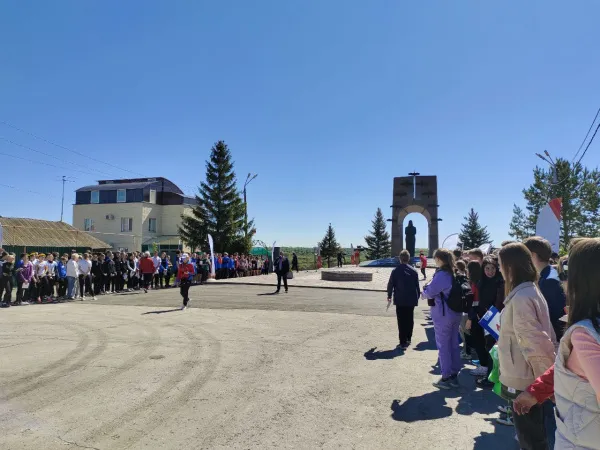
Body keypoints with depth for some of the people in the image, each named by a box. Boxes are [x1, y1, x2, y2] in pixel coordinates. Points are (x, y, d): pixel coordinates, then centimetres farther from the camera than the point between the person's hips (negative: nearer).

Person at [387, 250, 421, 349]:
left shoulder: (395, 271, -6)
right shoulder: (413, 271, -2)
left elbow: (390, 284, -3)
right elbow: (417, 286, 1)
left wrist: (389, 296, 10)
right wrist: (417, 297, 12)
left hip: (400, 300, -2)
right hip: (411, 300, 2)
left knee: (401, 321, 2)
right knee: (409, 320, 14)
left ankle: (403, 342, 0)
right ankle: (408, 340, 22)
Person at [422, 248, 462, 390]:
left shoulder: (441, 274, -19)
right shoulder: (453, 273, 6)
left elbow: (429, 292, -16)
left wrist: (424, 293, 6)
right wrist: (429, 292, 12)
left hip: (442, 315, -8)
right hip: (456, 313, 8)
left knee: (443, 346, 3)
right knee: (454, 344, 14)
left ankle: (446, 378, 10)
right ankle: (454, 376, 23)